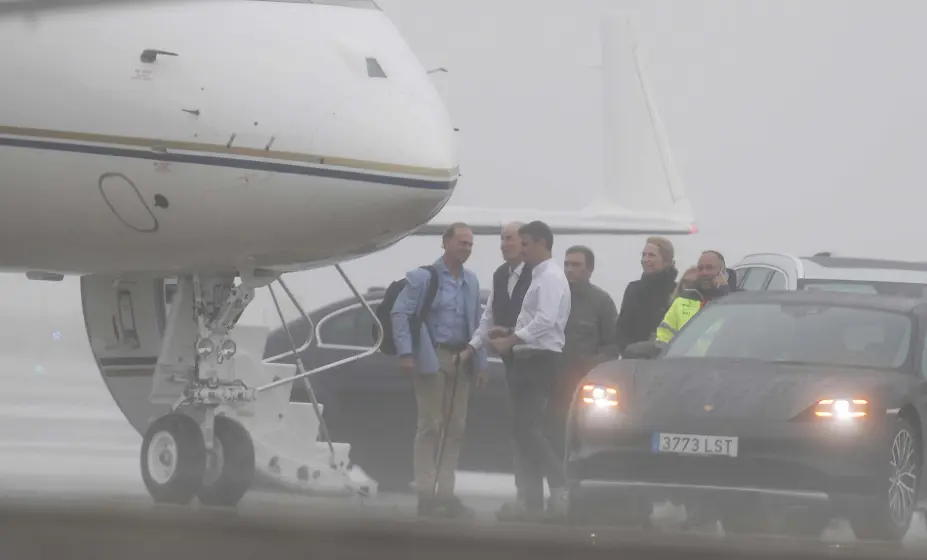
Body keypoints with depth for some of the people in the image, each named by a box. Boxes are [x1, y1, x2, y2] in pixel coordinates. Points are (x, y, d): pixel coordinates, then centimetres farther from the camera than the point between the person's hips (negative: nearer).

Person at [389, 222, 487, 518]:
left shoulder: (471, 281, 13)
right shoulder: (423, 277, -5)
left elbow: (475, 321, 13)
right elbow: (400, 313, -9)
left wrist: (480, 361, 7)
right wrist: (406, 352, -17)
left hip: (461, 359, 6)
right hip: (433, 358, -6)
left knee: (455, 428, 6)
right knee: (430, 426, -5)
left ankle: (445, 494, 11)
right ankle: (425, 495, -2)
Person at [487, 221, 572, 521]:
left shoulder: (551, 277, -11)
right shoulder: (539, 276, 19)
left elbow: (545, 320, -22)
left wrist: (511, 340, -21)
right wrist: (512, 335, 10)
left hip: (541, 359, -10)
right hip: (530, 360, 10)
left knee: (528, 427, -15)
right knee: (525, 428, 9)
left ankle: (561, 490, -15)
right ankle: (532, 498, 11)